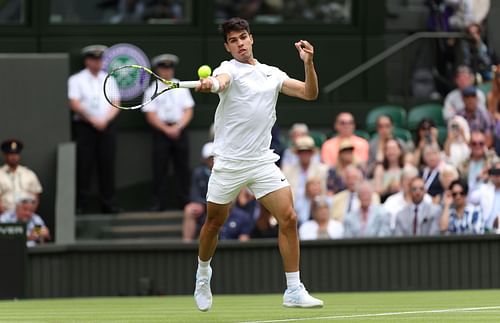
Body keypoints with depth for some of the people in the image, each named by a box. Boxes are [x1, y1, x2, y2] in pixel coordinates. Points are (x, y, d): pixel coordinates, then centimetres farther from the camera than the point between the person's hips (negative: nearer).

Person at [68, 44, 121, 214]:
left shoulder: (109, 80, 13)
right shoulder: (76, 80, 3)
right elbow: (75, 104, -7)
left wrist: (105, 120, -8)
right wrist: (93, 120, -12)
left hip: (107, 127, 3)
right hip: (84, 128, -3)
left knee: (107, 164, 2)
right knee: (84, 166, -5)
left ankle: (108, 203, 5)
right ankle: (82, 204, -3)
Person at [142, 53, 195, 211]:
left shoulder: (181, 88, 12)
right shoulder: (152, 91, 4)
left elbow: (188, 111, 7)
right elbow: (151, 116, -2)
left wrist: (178, 127, -9)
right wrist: (167, 129, -13)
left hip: (180, 131, 2)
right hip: (161, 131, -2)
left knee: (183, 167, 1)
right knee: (159, 168, -5)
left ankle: (184, 201, 4)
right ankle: (158, 203, -3)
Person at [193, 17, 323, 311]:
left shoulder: (272, 74, 11)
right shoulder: (229, 69, -5)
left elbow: (309, 93, 11)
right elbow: (222, 80, -30)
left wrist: (308, 63, -6)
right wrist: (211, 84, -54)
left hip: (262, 162, 3)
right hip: (229, 162, -3)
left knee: (289, 218, -11)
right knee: (214, 223, 10)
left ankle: (294, 291, -7)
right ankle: (203, 274, 38)